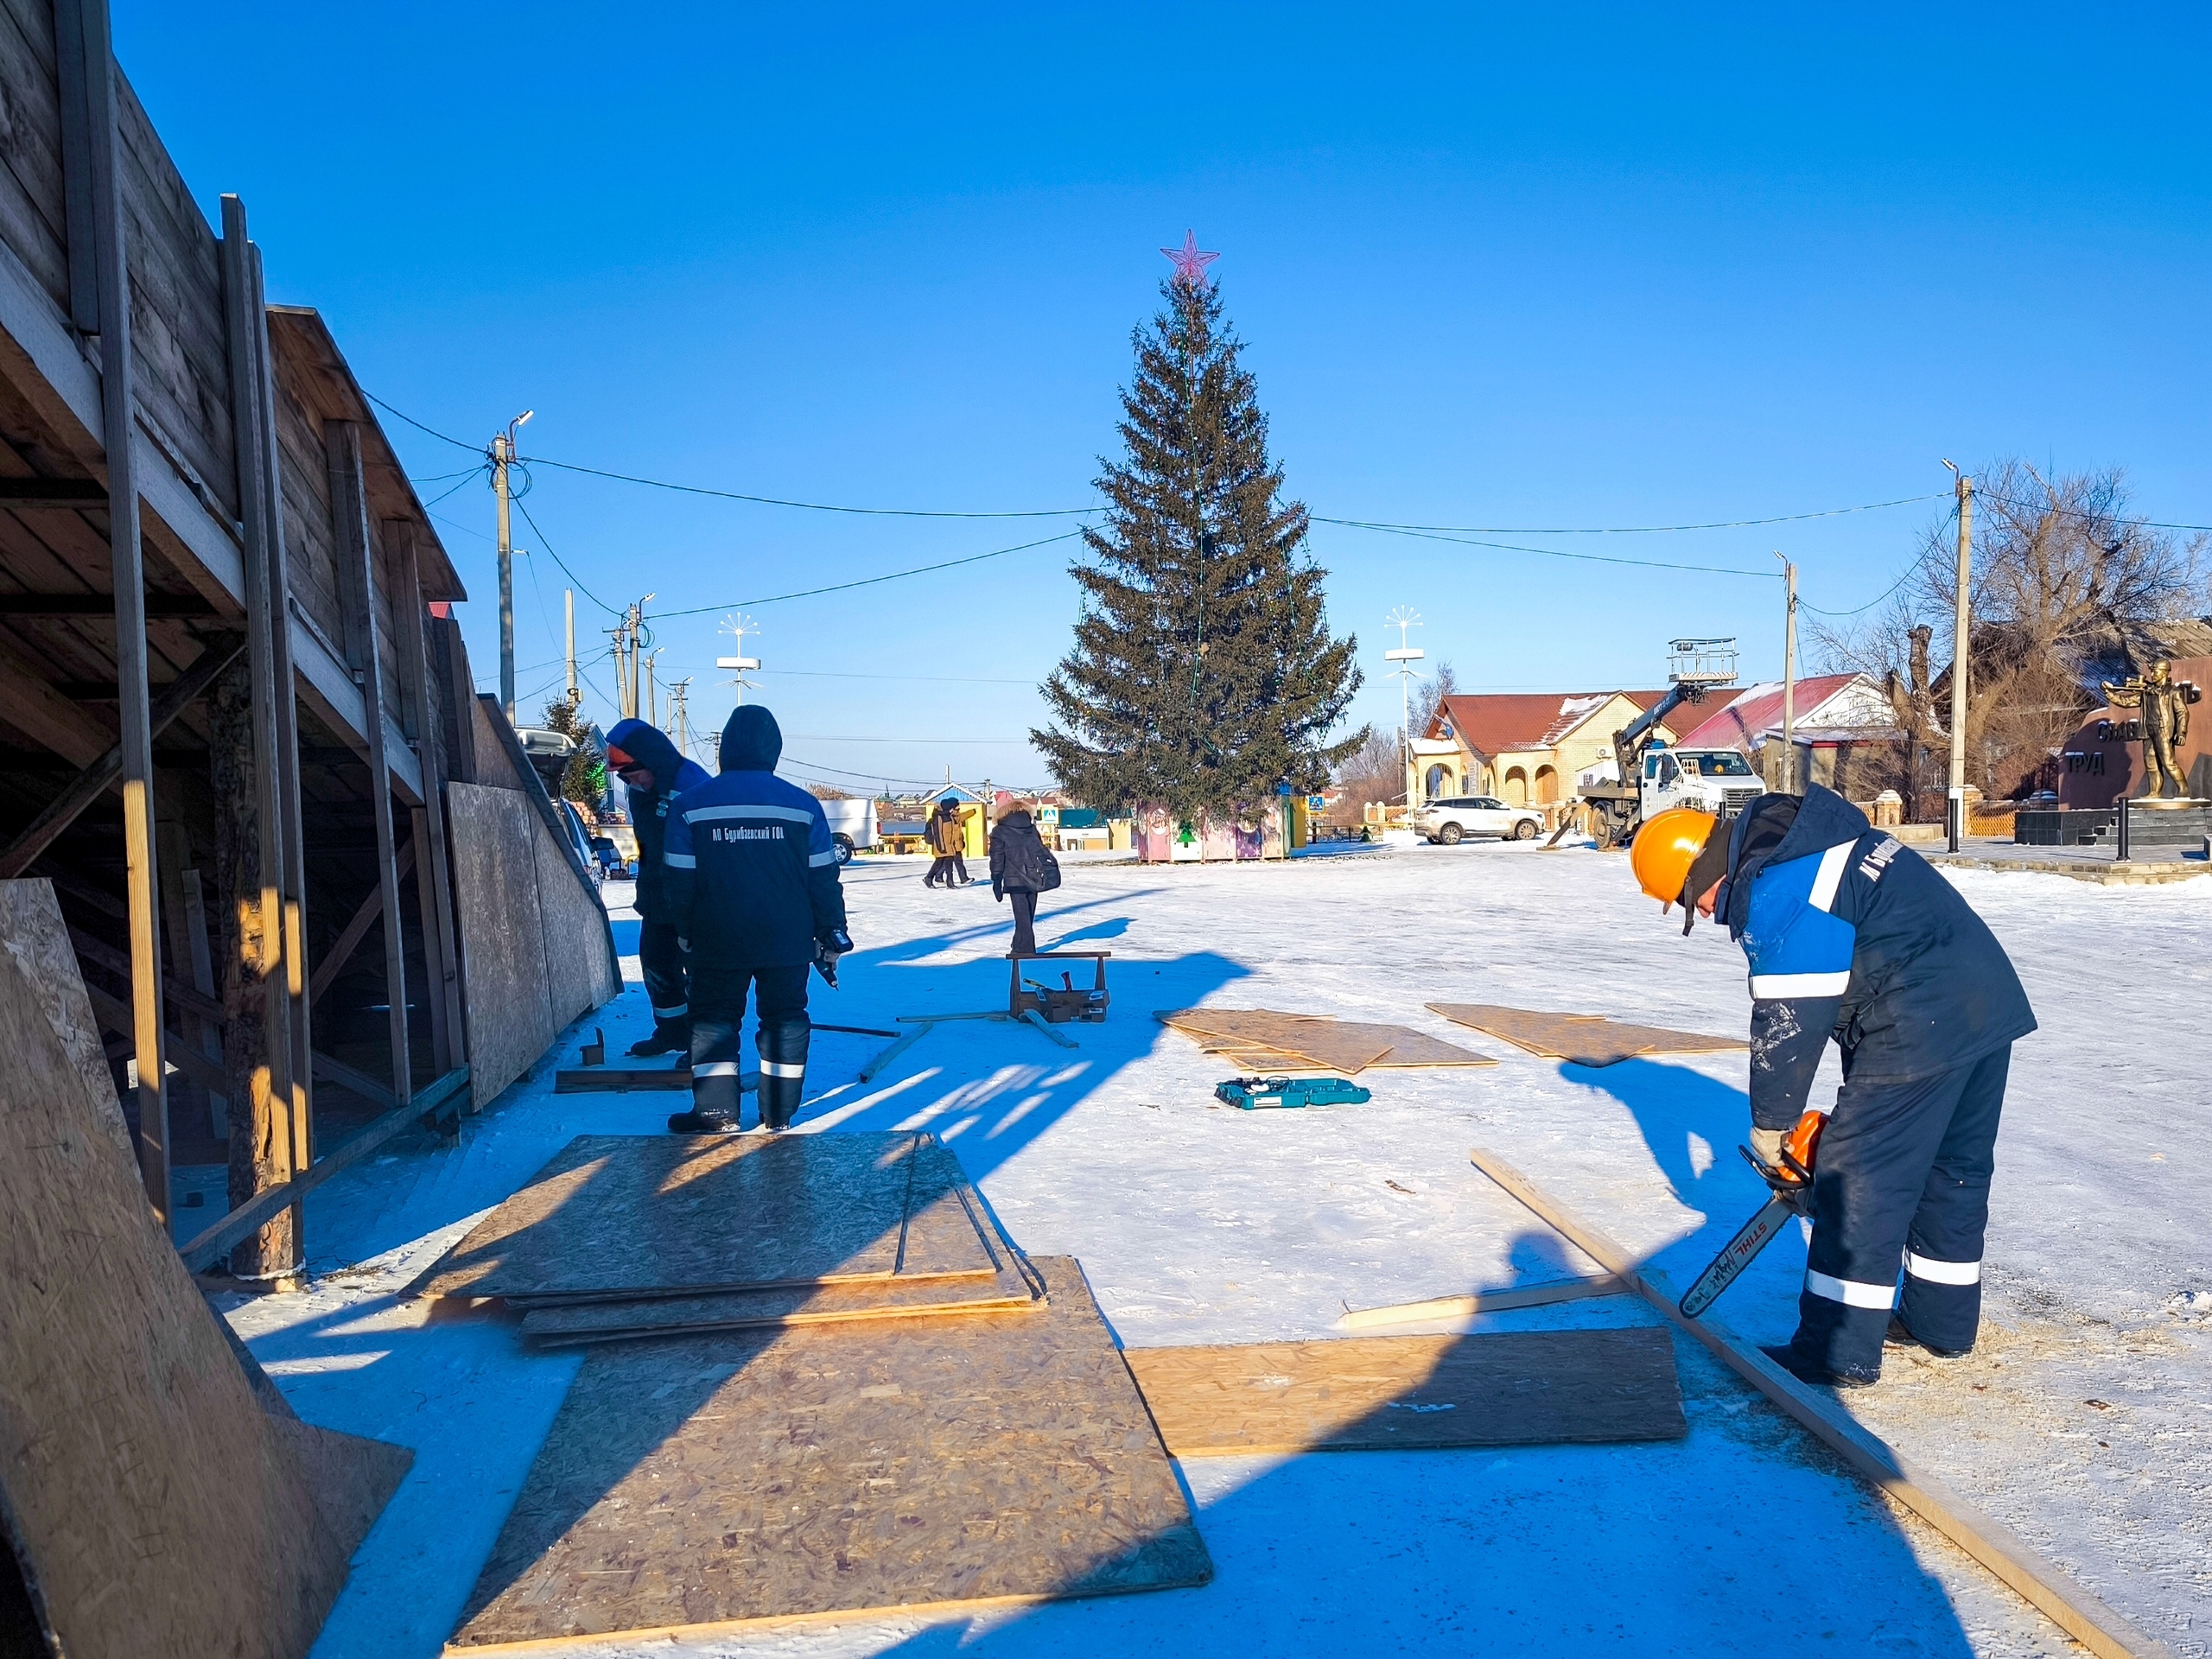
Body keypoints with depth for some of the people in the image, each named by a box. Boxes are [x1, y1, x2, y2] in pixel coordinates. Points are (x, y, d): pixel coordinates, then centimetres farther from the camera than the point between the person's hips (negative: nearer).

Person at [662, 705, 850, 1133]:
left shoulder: (691, 805, -4)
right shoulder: (803, 805, -4)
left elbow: (680, 884, -1)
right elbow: (824, 881, -2)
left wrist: (688, 930, 14)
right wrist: (831, 938, 8)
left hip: (717, 941, 0)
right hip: (788, 942, 0)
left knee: (713, 1018, 12)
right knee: (784, 1018, 11)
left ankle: (715, 1111, 9)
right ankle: (778, 1114, 14)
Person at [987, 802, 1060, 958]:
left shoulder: (999, 832, -4)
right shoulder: (1031, 828, 12)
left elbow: (997, 859, -5)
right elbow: (1040, 849, 16)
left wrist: (996, 882, 0)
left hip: (1016, 879, -6)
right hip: (1034, 878, 6)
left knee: (1022, 916, -3)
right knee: (1028, 915, 16)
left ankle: (1025, 950, -5)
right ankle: (1020, 946, 29)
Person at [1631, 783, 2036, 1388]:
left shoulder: (1775, 896, -14)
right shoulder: (1810, 839, 17)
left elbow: (1787, 1024, -11)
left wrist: (1769, 1123, 3)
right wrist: (1862, 1094, 24)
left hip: (1922, 1026, -11)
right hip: (1994, 996, 11)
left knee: (1859, 1180, -2)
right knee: (1955, 1169, 21)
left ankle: (1840, 1353, 5)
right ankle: (1943, 1320, 36)